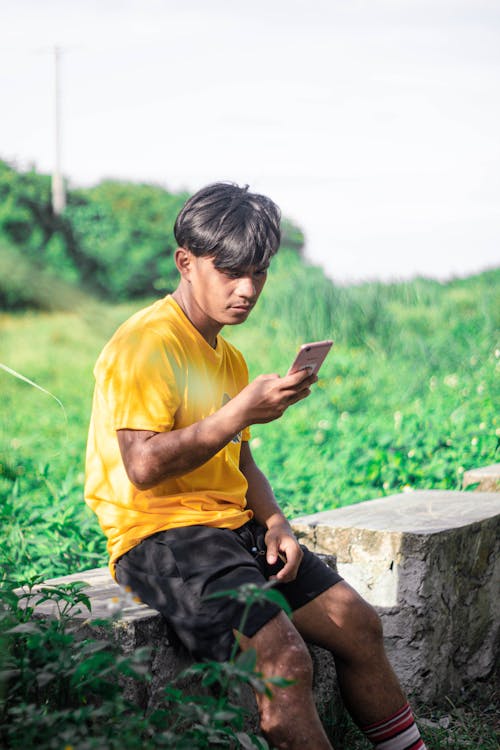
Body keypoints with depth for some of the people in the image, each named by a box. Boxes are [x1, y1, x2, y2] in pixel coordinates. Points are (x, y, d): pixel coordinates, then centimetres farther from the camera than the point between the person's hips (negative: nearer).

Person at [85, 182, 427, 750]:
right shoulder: (145, 343, -12)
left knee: (358, 623, 4)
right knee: (283, 658, -25)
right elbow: (143, 467, -22)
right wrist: (240, 413, -27)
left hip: (234, 527, 9)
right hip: (160, 533, -9)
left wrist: (274, 522, 1)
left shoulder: (228, 358, 17)